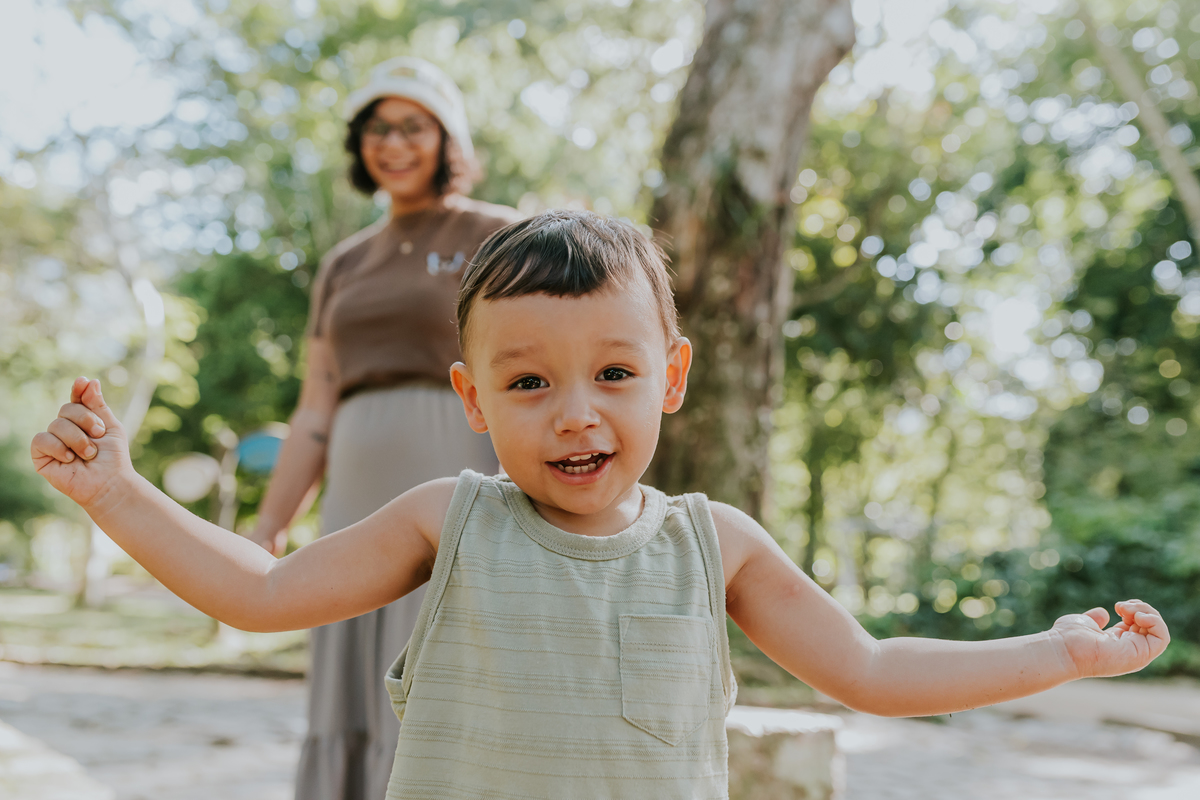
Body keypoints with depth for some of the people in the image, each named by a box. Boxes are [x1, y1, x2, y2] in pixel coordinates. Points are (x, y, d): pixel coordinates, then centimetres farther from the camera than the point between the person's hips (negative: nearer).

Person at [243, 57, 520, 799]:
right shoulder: (346, 265, 18)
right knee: (354, 720, 5)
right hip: (364, 507, 6)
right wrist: (264, 535, 10)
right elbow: (316, 416, 16)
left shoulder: (502, 237, 1)